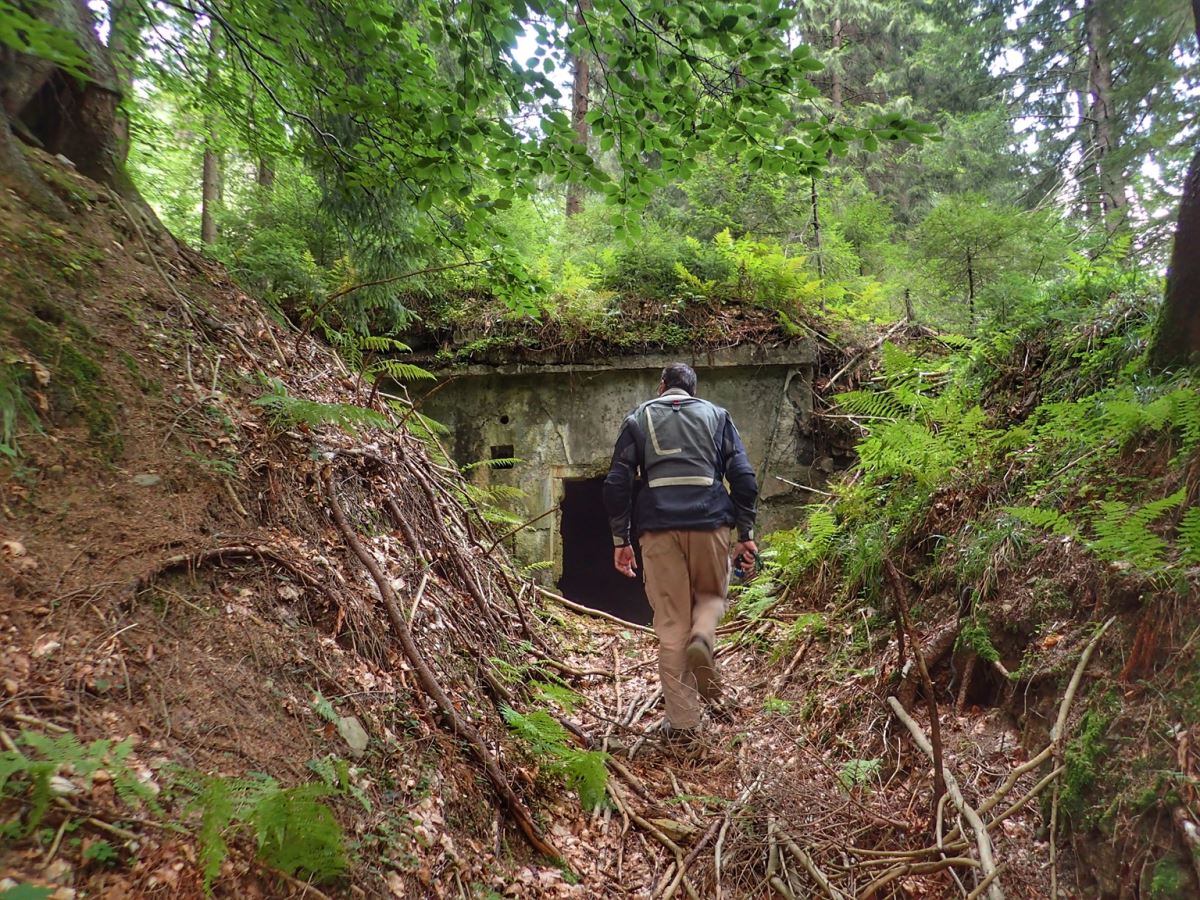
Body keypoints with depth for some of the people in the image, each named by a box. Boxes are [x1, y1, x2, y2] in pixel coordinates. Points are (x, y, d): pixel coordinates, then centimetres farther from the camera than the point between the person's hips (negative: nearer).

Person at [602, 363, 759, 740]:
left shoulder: (639, 419, 15)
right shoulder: (716, 415, 16)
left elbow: (617, 483, 7)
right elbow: (743, 477, 6)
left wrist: (620, 540, 10)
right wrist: (746, 533, 9)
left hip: (659, 528, 0)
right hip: (711, 524, 0)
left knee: (671, 623, 6)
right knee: (711, 595, 23)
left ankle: (682, 720, 8)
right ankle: (701, 639, -10)